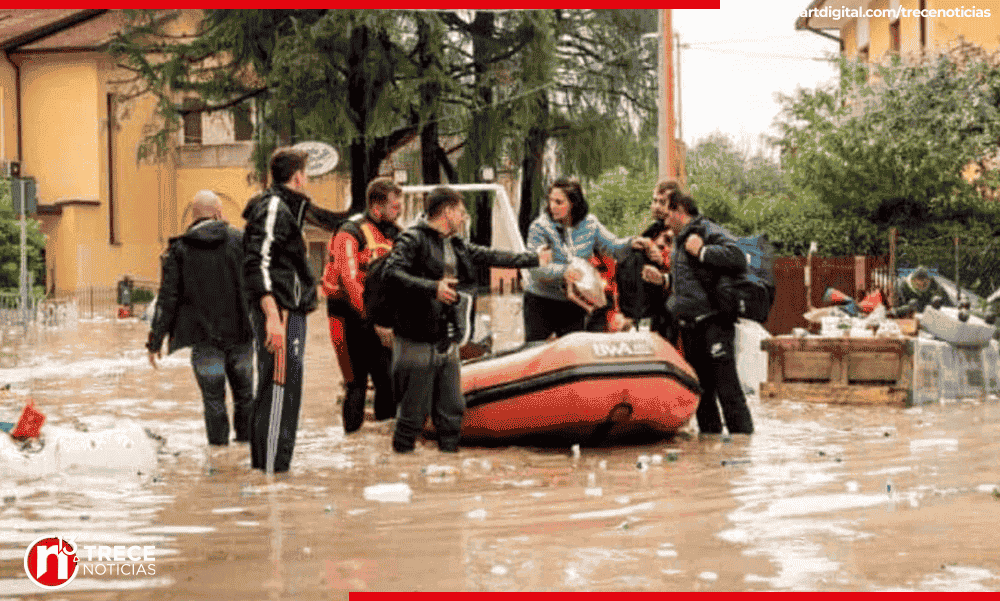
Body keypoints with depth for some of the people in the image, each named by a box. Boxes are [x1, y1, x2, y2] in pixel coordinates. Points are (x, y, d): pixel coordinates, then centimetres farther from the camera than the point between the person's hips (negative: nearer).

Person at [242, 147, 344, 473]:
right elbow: (257, 263, -21)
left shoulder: (286, 207, 19)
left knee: (272, 391, 16)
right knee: (279, 389, -12)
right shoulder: (273, 208, -12)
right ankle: (272, 471, -13)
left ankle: (262, 464, 24)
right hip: (280, 312, -11)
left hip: (290, 312, 11)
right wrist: (273, 317, -27)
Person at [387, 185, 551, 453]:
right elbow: (393, 273, -22)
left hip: (446, 341, 8)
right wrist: (432, 288, -29)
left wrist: (533, 259, 32)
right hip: (418, 341, -8)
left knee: (452, 410, 12)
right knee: (413, 412, -4)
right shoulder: (413, 240, -9)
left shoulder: (458, 246, 18)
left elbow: (492, 256, 27)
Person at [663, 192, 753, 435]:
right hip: (689, 328, 10)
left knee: (728, 391, -12)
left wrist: (702, 251, -17)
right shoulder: (679, 242, 23)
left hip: (713, 324, -10)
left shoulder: (709, 231, -6)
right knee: (701, 393, 11)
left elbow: (738, 258, -23)